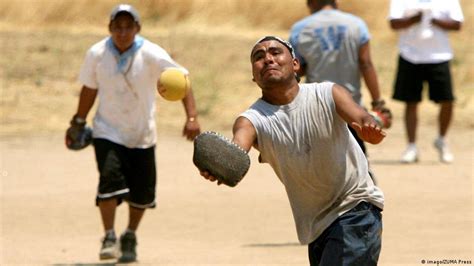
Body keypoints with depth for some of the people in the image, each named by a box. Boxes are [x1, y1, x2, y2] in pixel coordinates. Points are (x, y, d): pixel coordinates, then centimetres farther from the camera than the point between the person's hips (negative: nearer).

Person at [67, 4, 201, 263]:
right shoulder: (96, 54, -8)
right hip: (107, 132, 0)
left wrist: (192, 117, -29)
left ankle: (130, 237, 28)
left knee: (142, 192, 4)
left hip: (142, 135, 0)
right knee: (110, 179, -21)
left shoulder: (151, 55, -16)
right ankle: (109, 238, -13)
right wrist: (78, 122, 14)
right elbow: (90, 89, 8)